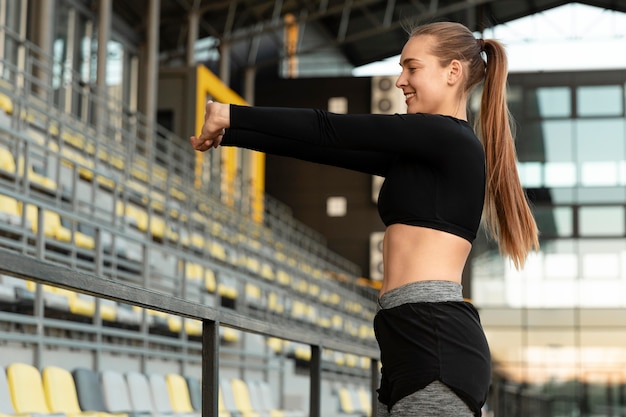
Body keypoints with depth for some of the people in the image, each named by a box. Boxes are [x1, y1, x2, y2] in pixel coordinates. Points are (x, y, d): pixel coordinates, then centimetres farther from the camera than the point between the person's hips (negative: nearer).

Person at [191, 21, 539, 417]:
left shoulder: (450, 138, -5)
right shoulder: (422, 153, 22)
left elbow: (331, 133, -5)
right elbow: (330, 149, 20)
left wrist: (231, 115, 2)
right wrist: (229, 134, 19)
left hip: (437, 344, -9)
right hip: (414, 347, 9)